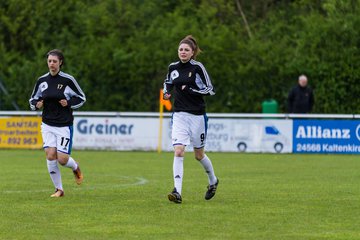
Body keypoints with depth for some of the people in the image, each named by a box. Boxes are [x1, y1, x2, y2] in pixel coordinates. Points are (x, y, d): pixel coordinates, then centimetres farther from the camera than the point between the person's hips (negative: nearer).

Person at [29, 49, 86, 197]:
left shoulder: (68, 80, -7)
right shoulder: (41, 81, 2)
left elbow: (81, 98, 3)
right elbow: (33, 100, 15)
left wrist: (69, 103, -14)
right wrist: (36, 104, -7)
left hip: (64, 125, -3)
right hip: (47, 125, 3)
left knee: (62, 159, -8)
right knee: (50, 155, -10)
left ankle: (75, 168, 29)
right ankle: (59, 189, 4)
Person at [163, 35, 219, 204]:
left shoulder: (198, 67, -8)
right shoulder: (173, 67, 5)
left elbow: (210, 90, -7)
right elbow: (168, 82, 25)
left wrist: (191, 90, -19)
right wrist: (166, 92, 4)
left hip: (197, 116, -3)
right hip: (179, 115, 3)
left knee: (199, 155, 12)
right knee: (178, 151, -16)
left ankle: (213, 181, 41)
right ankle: (177, 192, -22)